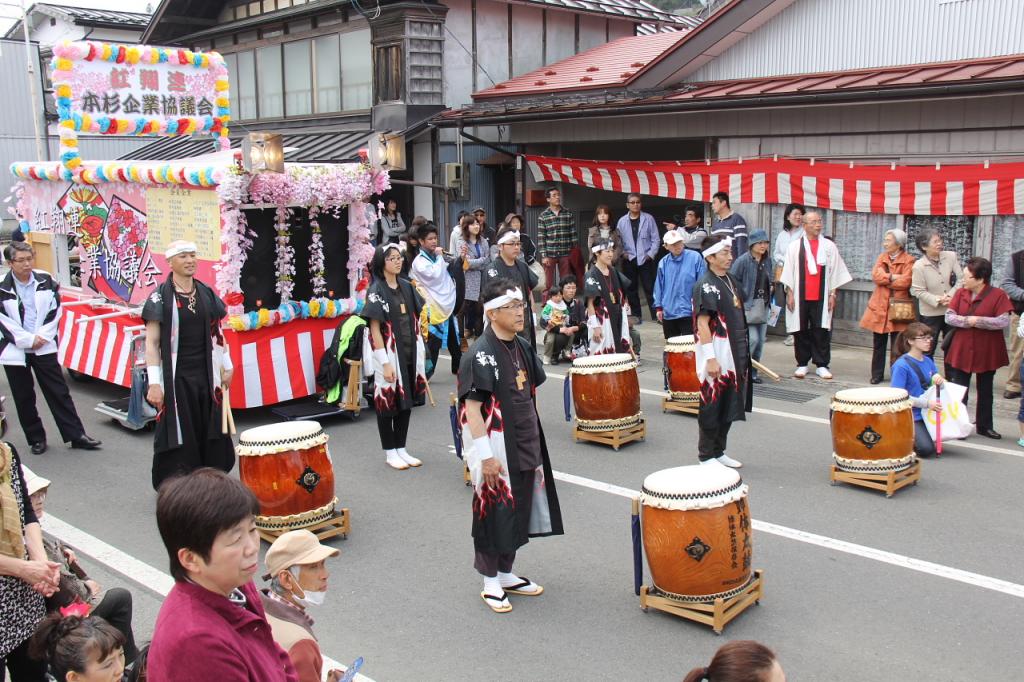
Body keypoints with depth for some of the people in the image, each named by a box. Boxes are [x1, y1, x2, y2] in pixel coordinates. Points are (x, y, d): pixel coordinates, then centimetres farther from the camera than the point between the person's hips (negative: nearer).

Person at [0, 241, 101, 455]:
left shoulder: (45, 281, 0)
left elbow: (54, 311, 2)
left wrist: (42, 337, -9)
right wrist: (28, 340, -12)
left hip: (44, 347, 1)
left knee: (59, 393, 4)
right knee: (24, 398, 9)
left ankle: (76, 435, 8)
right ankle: (36, 438, 21)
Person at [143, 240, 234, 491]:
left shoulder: (206, 293, 8)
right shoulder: (161, 297, -7)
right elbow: (152, 342, -9)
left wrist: (227, 366, 14)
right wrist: (154, 383, -15)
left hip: (206, 376, 5)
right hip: (176, 379, -5)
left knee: (210, 433, 9)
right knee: (179, 436, 2)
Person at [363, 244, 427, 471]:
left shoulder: (406, 287, 9)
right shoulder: (376, 290, -10)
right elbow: (375, 329, -13)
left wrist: (420, 353, 10)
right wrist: (385, 362, -18)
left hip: (410, 354, 6)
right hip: (389, 355, -6)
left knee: (406, 402, 11)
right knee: (387, 402, 4)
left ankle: (401, 449, 23)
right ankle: (390, 452, 15)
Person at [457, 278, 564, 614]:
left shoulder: (523, 347, 6)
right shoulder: (480, 355, -17)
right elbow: (471, 408, -19)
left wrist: (535, 441, 15)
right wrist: (485, 455, -21)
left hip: (525, 444, 8)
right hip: (496, 447, -7)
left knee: (520, 511, 16)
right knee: (494, 513, 4)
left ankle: (506, 573, 33)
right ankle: (490, 582, 21)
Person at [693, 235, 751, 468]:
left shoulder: (731, 280, 12)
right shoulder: (706, 285, -14)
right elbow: (702, 323, -19)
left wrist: (742, 353, 20)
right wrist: (710, 358, -23)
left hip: (735, 354, 9)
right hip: (716, 356, -8)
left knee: (730, 406, 14)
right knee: (711, 408, 1)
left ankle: (719, 452, 27)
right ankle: (706, 457, 13)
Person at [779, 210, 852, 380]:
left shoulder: (829, 246, 4)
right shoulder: (795, 246, 2)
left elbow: (835, 271, 6)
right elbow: (789, 272, 3)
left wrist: (832, 294, 2)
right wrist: (790, 294, -1)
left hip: (821, 296, 0)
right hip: (800, 296, 0)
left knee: (822, 331, 1)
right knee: (801, 331, 6)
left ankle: (822, 365, 9)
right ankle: (802, 364, 15)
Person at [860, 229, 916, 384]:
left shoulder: (909, 260, -3)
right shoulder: (882, 257, 12)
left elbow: (905, 281, -16)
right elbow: (875, 274, -4)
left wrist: (884, 279, -7)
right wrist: (892, 277, -14)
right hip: (880, 307, 4)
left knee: (897, 346, 0)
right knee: (879, 344, 9)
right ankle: (877, 375, 17)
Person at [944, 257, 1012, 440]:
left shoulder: (998, 295, -10)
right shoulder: (960, 293, 1)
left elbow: (1003, 321, -18)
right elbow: (949, 316, -6)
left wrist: (977, 320, -20)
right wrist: (968, 320, -20)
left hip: (986, 352, -2)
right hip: (962, 351, 2)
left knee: (985, 391, 13)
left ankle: (984, 425, 24)